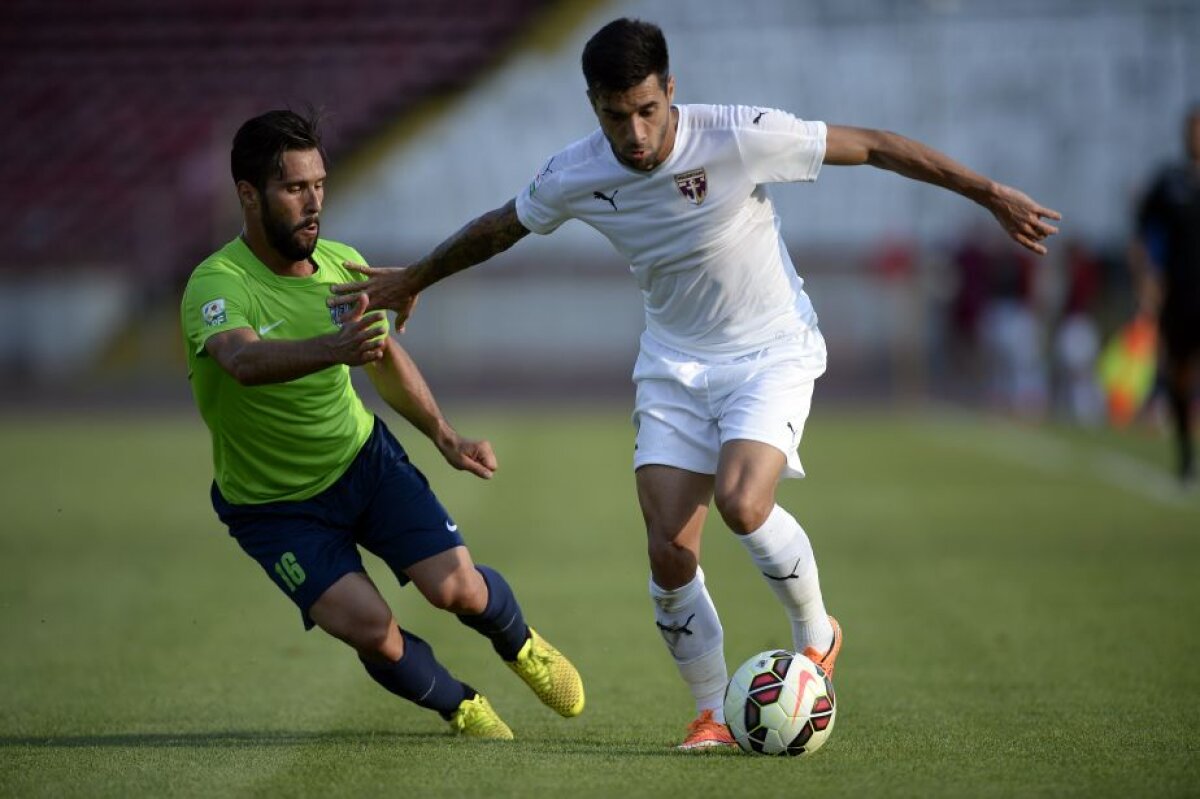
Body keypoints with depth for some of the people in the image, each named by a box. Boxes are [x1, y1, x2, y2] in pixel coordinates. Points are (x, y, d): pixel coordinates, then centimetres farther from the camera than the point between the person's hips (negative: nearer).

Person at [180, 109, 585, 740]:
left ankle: (520, 646, 23)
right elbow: (244, 361, -49)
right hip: (276, 507, -4)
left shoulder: (344, 263, -7)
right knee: (372, 631, -21)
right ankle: (460, 709, 11)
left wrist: (444, 436, 1)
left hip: (365, 458, 4)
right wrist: (331, 347, -66)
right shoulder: (217, 285, -26)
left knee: (457, 588, -14)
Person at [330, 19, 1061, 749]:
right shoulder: (574, 177, -12)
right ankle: (714, 714, 10)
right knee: (670, 552, -9)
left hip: (772, 352, -4)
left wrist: (991, 195, -13)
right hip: (674, 362, 4)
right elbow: (498, 229, 9)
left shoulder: (741, 138, -24)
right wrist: (411, 280, 22)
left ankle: (816, 635, 1)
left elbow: (873, 147, -16)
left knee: (741, 504, -28)